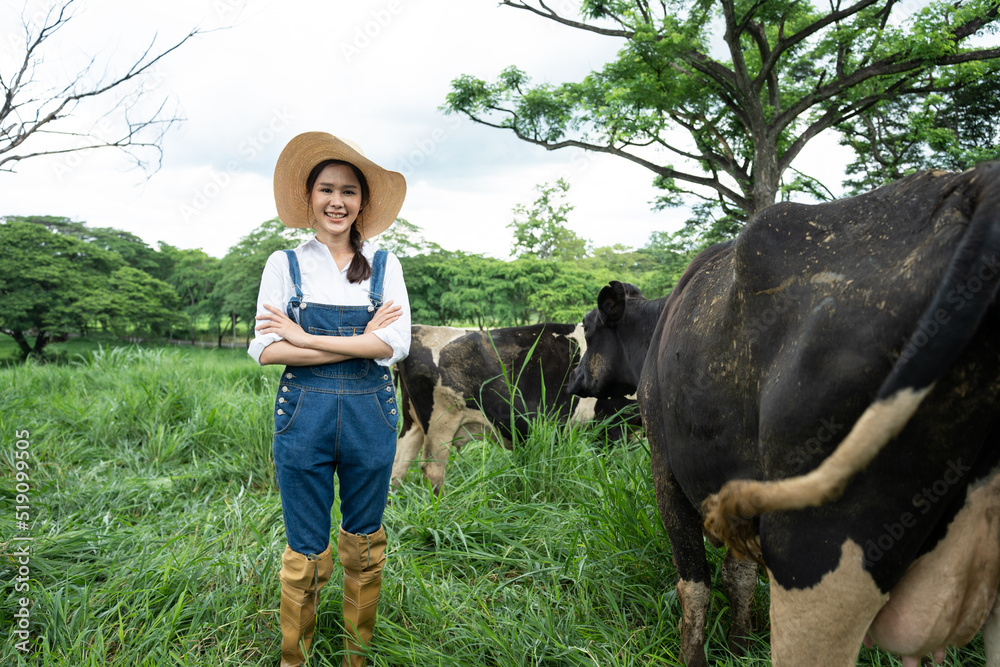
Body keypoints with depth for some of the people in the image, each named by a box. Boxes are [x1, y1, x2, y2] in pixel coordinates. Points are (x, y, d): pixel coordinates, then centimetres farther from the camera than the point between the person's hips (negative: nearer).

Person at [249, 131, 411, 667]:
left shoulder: (384, 264, 5)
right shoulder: (285, 264, 3)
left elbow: (396, 343, -9)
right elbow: (265, 349, -7)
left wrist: (307, 339, -12)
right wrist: (360, 341, -13)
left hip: (370, 415, 1)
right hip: (304, 415, -1)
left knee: (363, 543, 13)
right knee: (306, 550, 7)